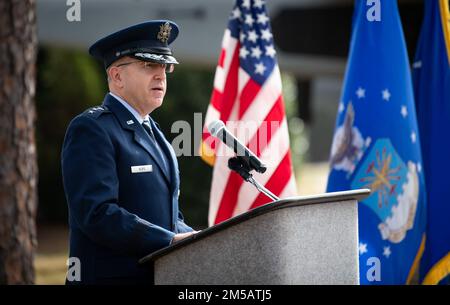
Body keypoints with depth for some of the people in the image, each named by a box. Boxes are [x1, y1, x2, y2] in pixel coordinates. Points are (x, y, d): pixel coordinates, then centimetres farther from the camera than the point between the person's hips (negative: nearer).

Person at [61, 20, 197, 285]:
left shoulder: (153, 133, 19)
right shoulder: (90, 129, -8)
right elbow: (98, 214, -20)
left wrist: (195, 240, 1)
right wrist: (171, 241, -22)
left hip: (161, 274, 8)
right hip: (112, 276, -8)